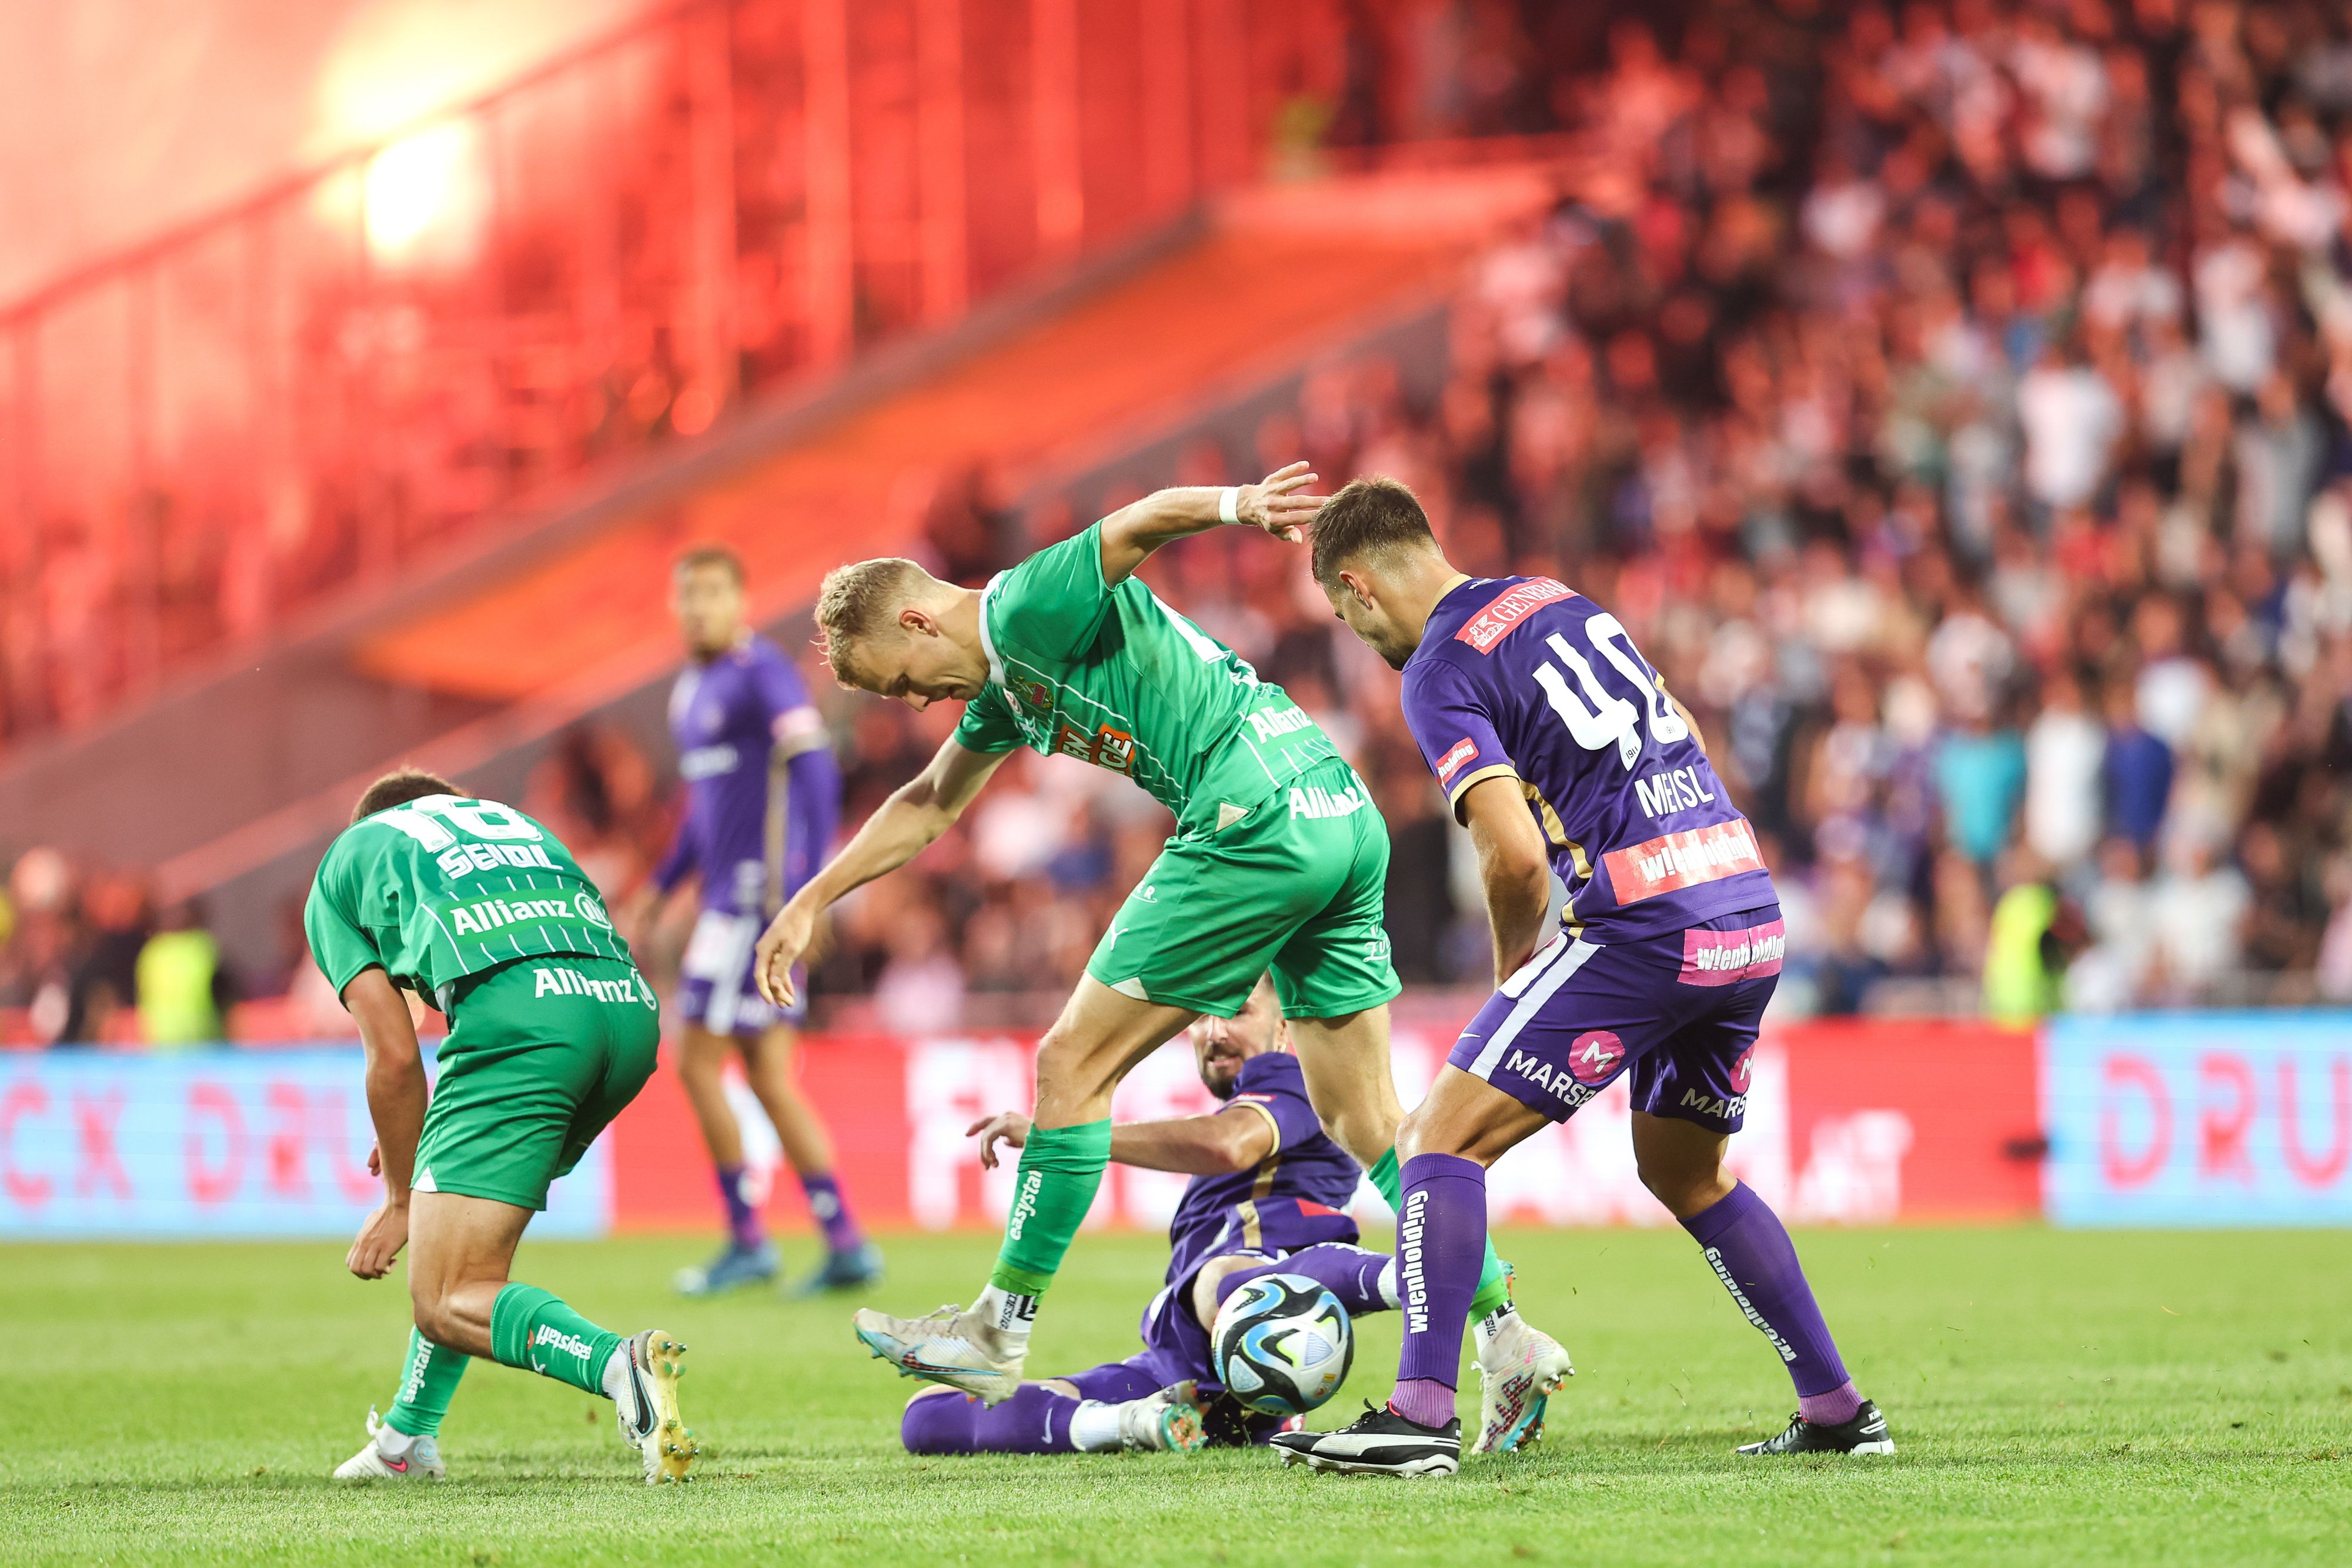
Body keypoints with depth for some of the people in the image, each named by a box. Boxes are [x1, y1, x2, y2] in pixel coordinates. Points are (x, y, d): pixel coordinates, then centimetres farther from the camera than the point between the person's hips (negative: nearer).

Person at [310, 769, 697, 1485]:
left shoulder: (340, 868, 25)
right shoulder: (505, 818, 39)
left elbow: (395, 1056, 15)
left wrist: (400, 1198, 27)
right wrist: (425, 1140, 39)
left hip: (515, 1013, -6)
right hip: (630, 1005, 6)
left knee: (448, 1304, -6)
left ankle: (619, 1365, -32)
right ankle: (409, 1438, 31)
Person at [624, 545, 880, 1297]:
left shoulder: (762, 673, -11)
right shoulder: (693, 688, 18)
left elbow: (815, 774, -19)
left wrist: (802, 886, -26)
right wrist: (660, 886, 24)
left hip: (758, 891, -9)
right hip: (726, 892, 9)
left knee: (698, 1065, -7)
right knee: (770, 1081, 6)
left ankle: (747, 1239, 0)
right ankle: (846, 1245, 5)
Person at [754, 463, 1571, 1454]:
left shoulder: (1025, 610, -5)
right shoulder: (1006, 678, 24)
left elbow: (1141, 524, -23)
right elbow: (930, 805, 38)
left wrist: (1232, 506, -43)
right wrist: (810, 904, 41)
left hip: (1259, 822, -10)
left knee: (1075, 1063, -1)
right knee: (1365, 1122, 10)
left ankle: (1001, 1333, 5)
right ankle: (1505, 1335, 3)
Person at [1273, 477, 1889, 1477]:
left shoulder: (1441, 672, -6)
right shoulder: (1557, 600, 19)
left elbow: (1516, 854, -18)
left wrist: (1512, 960, 3)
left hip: (1648, 929, -8)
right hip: (1753, 915, 8)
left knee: (1441, 1140, -3)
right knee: (1687, 1175, 26)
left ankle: (1422, 1413, -15)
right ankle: (1837, 1410, 25)